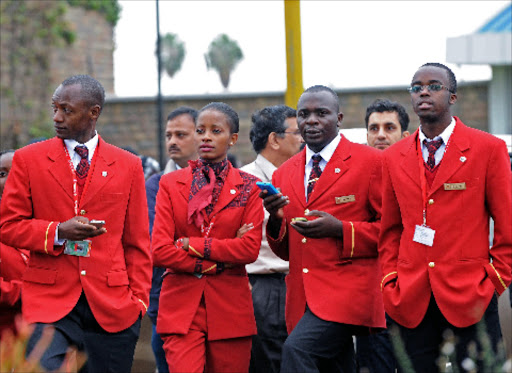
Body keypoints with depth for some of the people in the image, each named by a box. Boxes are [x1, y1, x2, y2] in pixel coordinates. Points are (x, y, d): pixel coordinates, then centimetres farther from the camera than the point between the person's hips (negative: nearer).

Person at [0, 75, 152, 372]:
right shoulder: (28, 160, 7)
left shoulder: (128, 166, 10)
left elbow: (137, 242, 12)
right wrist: (58, 233, -11)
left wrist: (139, 300, 3)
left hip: (111, 307, 1)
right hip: (50, 303, -1)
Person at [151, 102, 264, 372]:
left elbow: (250, 249, -6)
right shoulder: (171, 184, 8)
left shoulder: (248, 187, 7)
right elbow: (159, 250, -2)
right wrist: (215, 263, -7)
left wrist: (191, 245, -8)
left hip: (230, 309, 1)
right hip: (181, 306, 0)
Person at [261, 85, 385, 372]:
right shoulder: (284, 174, 15)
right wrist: (276, 219, -3)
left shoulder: (370, 162, -2)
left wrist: (339, 229, -16)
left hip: (348, 292, -6)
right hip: (303, 298, 6)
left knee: (298, 348, -26)